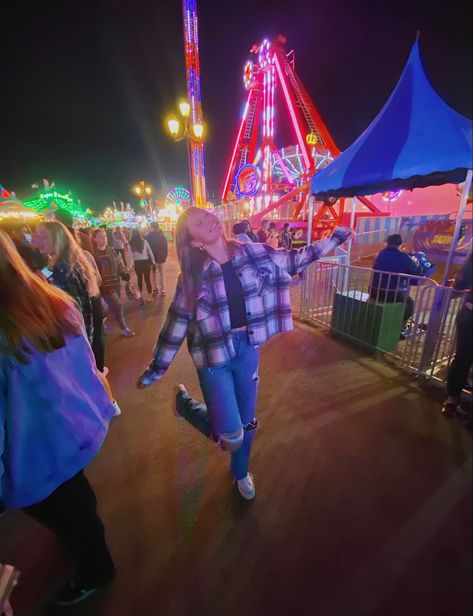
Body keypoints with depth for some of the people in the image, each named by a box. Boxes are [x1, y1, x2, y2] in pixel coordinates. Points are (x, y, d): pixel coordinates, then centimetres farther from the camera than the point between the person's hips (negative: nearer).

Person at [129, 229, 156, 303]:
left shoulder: (131, 244, -6)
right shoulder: (144, 242, -3)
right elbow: (150, 252, 2)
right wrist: (153, 261, 13)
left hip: (137, 263, 0)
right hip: (146, 262, 0)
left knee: (139, 279, 18)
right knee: (147, 279, 6)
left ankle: (141, 294, 32)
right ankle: (150, 296, 9)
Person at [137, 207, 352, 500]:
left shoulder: (253, 253, -4)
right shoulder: (192, 276, -10)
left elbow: (296, 259, 8)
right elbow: (177, 323, -4)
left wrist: (335, 238, 12)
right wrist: (157, 368, 1)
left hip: (248, 348, 3)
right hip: (214, 356, -3)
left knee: (247, 423, 18)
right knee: (232, 437, -5)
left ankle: (241, 473, 50)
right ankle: (186, 404, 23)